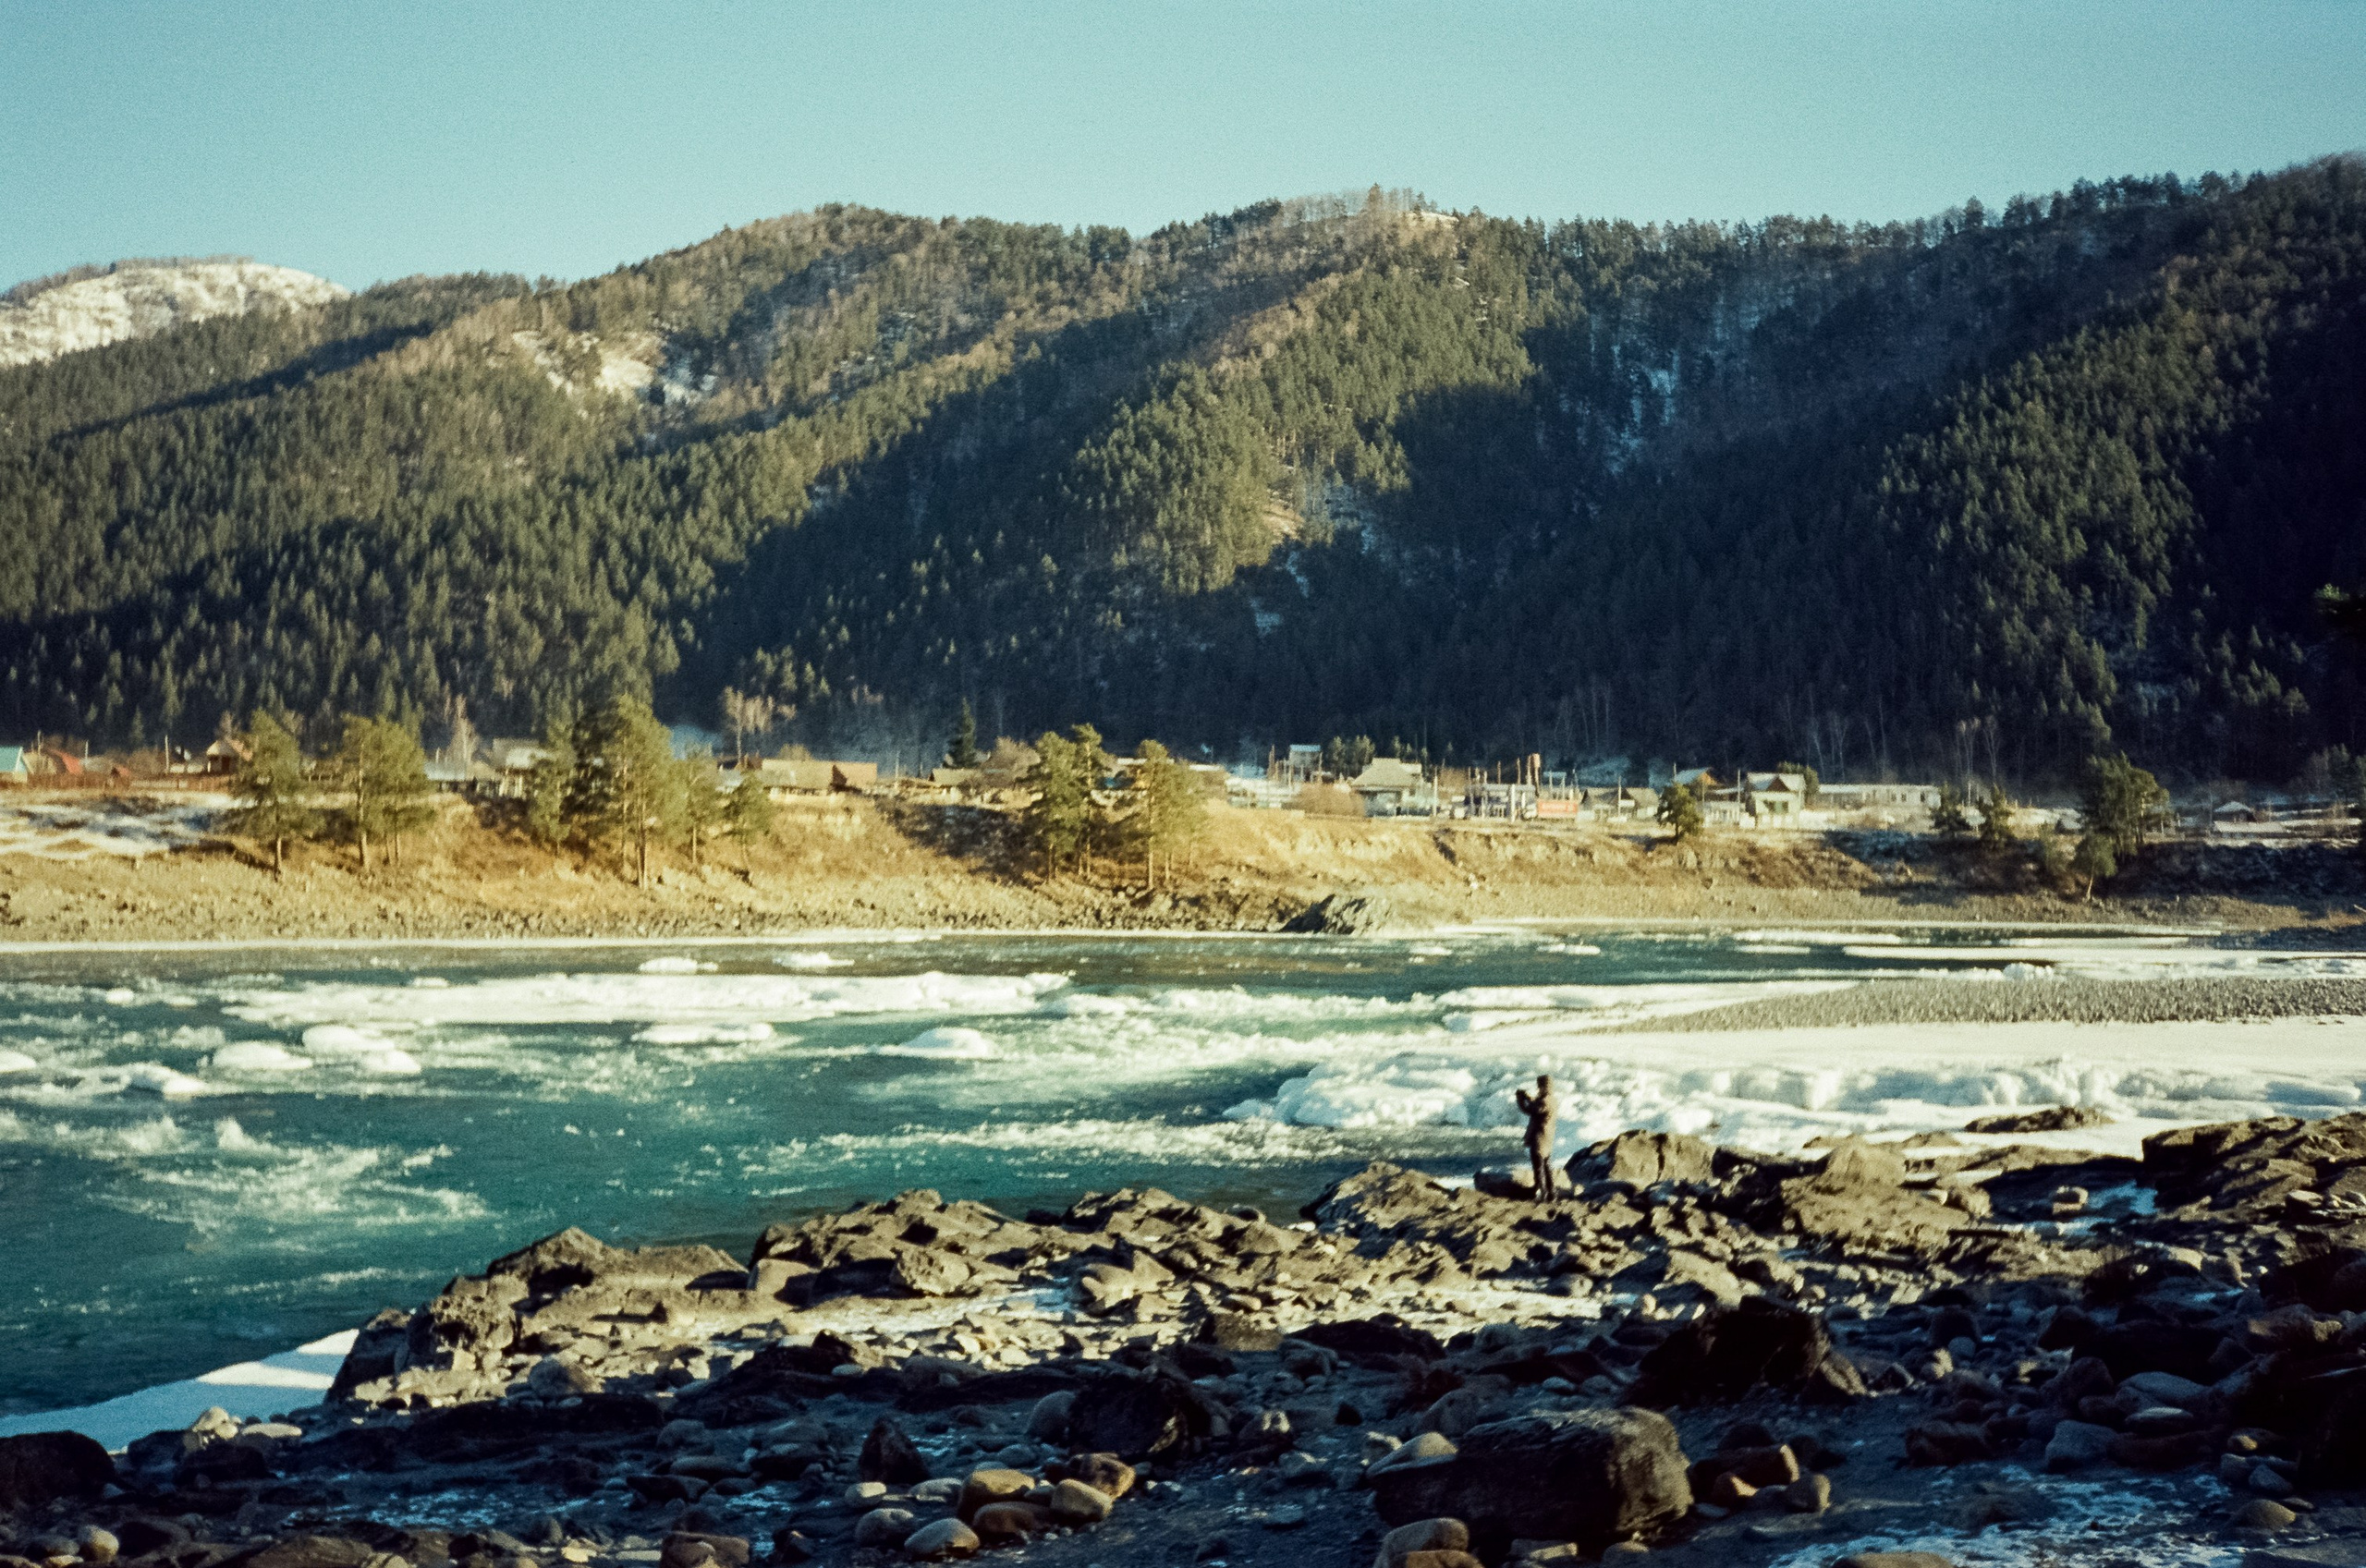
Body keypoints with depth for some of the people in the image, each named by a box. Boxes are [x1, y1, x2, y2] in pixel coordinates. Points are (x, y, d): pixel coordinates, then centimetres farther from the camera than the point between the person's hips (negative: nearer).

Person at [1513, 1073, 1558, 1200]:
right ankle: (1551, 1192, 27)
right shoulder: (1549, 1099, 6)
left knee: (1538, 1168, -1)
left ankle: (1542, 1195, 2)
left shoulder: (1545, 1102, -25)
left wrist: (1520, 1098, -4)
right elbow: (1535, 1105, 21)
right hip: (1546, 1140, 10)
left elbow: (1528, 1110, -18)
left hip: (1539, 1140, -10)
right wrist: (1527, 1096, 9)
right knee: (1546, 1166, 19)